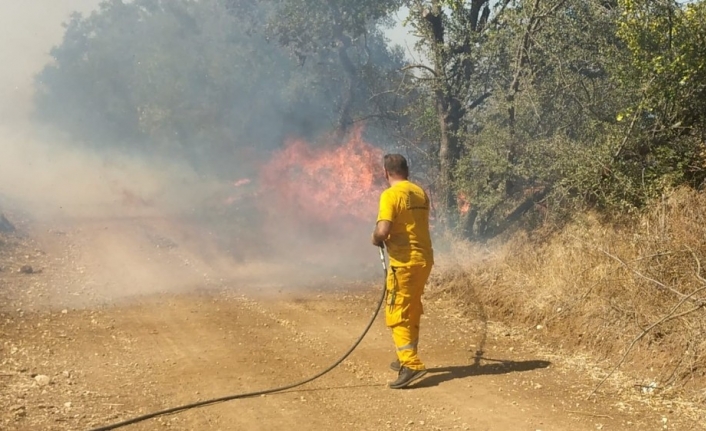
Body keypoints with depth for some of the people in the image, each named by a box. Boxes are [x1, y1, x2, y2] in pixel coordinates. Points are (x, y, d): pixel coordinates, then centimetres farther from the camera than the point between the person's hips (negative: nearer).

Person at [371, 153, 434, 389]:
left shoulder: (390, 195, -13)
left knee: (397, 315, -5)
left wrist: (376, 240, -2)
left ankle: (411, 365, -15)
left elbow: (382, 231, -23)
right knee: (412, 311, 20)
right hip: (424, 258, 8)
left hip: (404, 262, -8)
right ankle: (407, 358, 30)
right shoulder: (420, 193, 9)